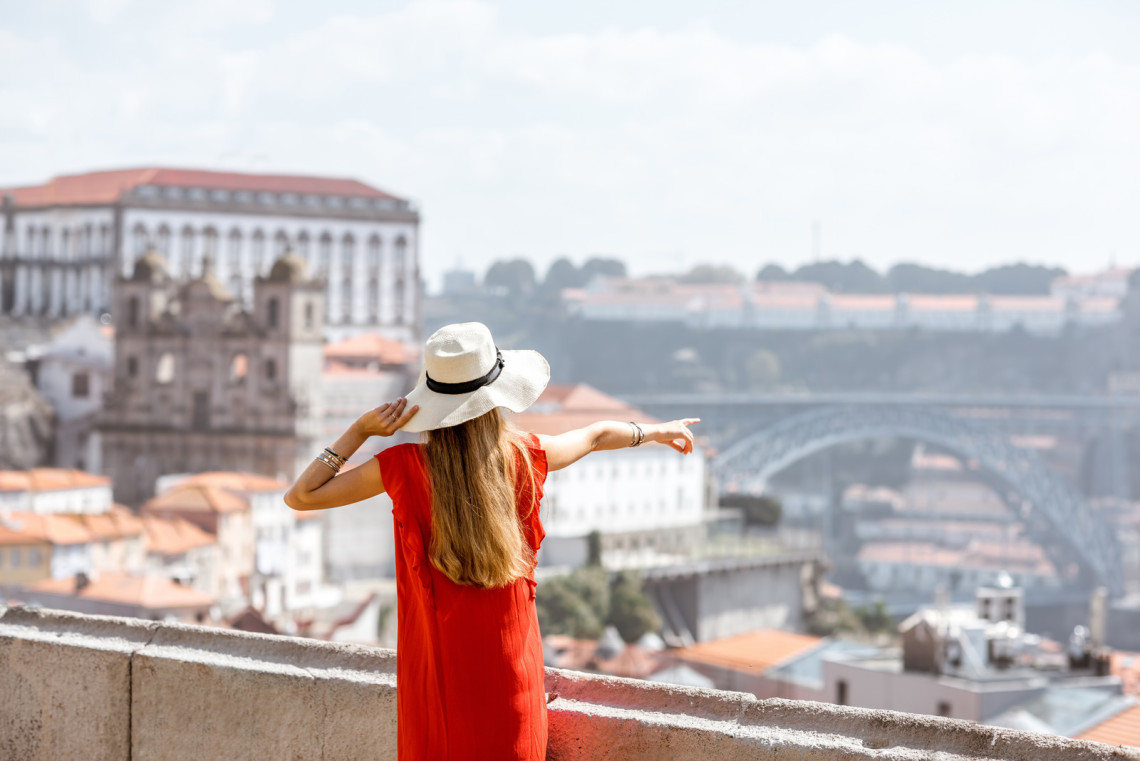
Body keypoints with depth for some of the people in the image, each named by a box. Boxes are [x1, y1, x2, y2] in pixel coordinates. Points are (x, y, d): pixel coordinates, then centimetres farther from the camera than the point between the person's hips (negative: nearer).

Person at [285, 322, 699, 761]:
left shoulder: (404, 467, -13)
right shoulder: (523, 457, -5)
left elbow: (300, 497, -7)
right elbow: (597, 435, 16)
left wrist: (360, 431, -9)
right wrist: (657, 432, 34)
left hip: (439, 662, -2)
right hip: (509, 654, 2)